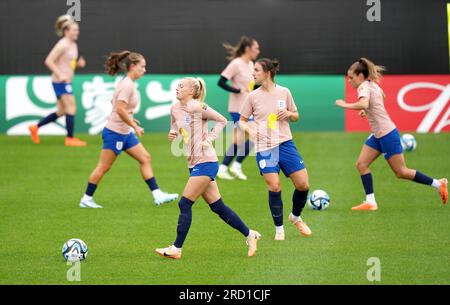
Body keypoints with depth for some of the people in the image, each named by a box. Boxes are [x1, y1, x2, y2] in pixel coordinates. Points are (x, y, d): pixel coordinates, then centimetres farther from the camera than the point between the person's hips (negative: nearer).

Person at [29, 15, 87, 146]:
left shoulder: (73, 45, 14)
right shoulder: (62, 45, -15)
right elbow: (48, 61, -18)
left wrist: (79, 63, 4)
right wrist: (60, 75, -24)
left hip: (66, 81, 10)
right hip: (61, 81, -10)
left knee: (61, 112, 14)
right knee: (71, 107, -9)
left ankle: (35, 127, 23)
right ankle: (70, 138, -4)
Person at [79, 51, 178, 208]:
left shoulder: (128, 84, 10)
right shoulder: (127, 85, -20)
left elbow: (115, 103, 21)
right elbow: (120, 110, -27)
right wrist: (135, 126, -20)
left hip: (125, 133, 10)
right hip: (115, 132, -10)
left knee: (145, 159, 7)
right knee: (104, 167, -2)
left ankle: (157, 195, 7)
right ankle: (86, 199, 8)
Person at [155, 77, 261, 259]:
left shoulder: (198, 108, -11)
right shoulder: (175, 109, 9)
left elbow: (221, 120, -2)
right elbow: (175, 128, 24)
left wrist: (209, 138, -11)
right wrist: (172, 134, 2)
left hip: (206, 162, -8)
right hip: (194, 164, 8)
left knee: (185, 204, -10)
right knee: (217, 206, 11)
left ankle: (176, 249, -6)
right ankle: (249, 234, 22)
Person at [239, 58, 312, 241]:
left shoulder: (284, 92, 2)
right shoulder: (253, 96, 1)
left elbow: (295, 116, 14)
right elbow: (242, 120, 10)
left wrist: (289, 114, -9)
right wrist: (248, 129, -11)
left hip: (285, 143, 1)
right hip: (264, 147, -1)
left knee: (303, 185, -3)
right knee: (274, 187, -12)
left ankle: (296, 217, 26)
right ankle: (279, 229, 5)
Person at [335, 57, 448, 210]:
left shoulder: (364, 87, -16)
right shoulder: (372, 84, 11)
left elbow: (363, 104, -38)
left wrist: (345, 105, -25)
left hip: (387, 134, -10)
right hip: (378, 134, 10)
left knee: (401, 172, -2)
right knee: (361, 164, 2)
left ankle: (438, 184, 9)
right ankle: (370, 202, 0)